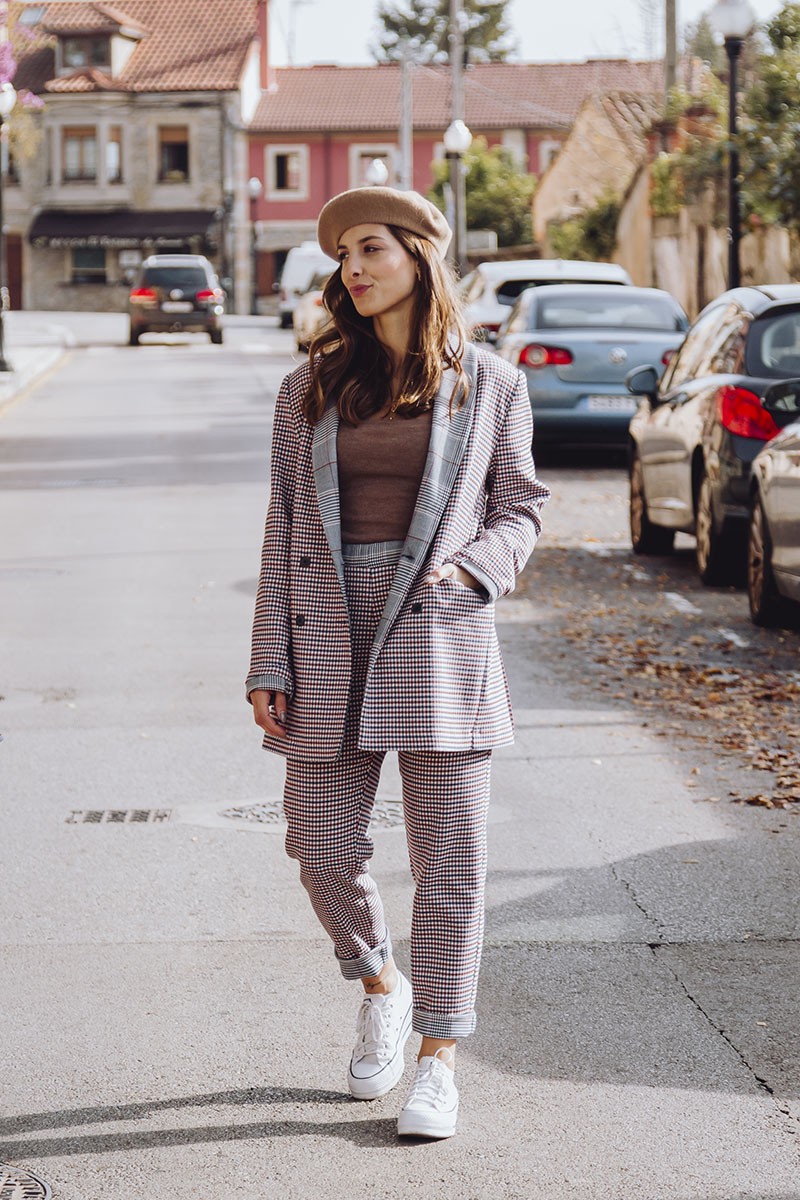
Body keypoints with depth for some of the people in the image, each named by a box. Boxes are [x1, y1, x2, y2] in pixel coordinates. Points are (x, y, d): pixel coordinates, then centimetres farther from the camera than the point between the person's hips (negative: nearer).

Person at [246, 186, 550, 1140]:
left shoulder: (489, 384, 4)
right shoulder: (311, 389, 8)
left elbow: (520, 509, 10)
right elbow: (283, 528, 8)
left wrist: (473, 565, -12)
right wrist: (268, 663, 2)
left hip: (440, 634, -2)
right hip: (328, 635, 2)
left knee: (449, 859, -1)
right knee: (323, 847, 2)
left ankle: (437, 1059, 11)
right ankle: (380, 985, 31)